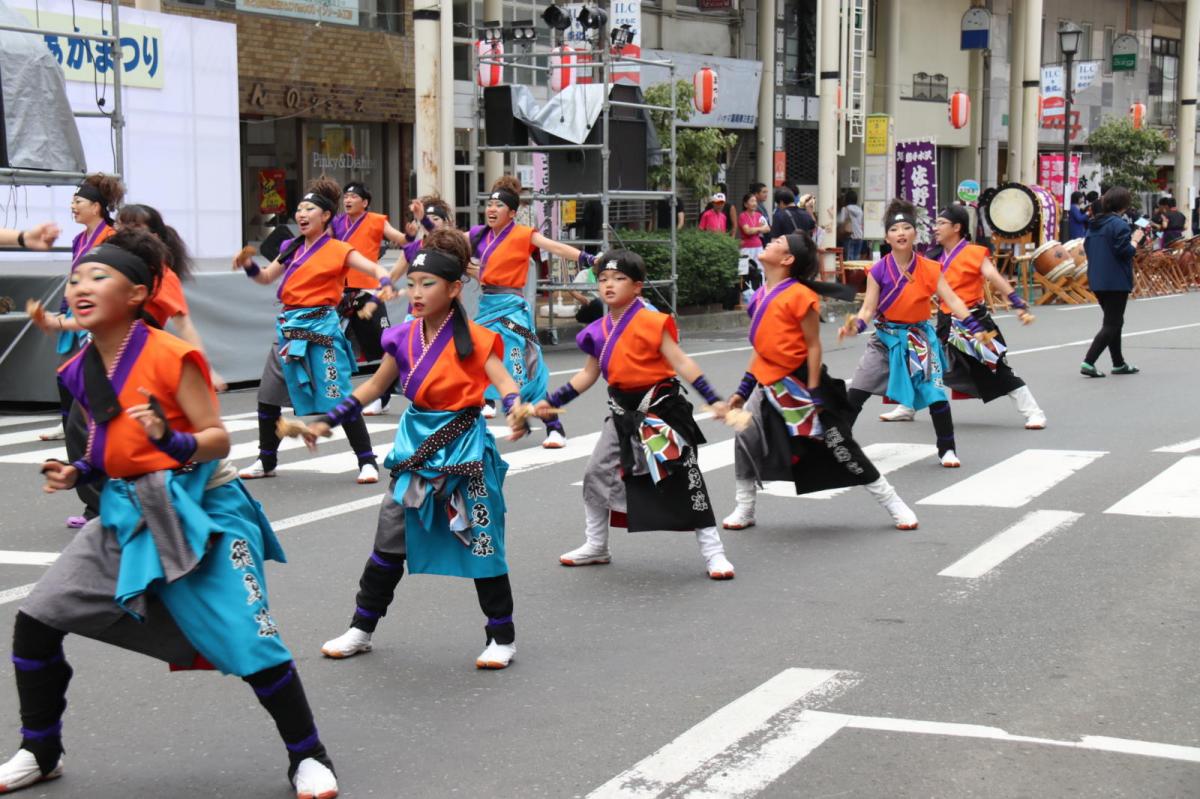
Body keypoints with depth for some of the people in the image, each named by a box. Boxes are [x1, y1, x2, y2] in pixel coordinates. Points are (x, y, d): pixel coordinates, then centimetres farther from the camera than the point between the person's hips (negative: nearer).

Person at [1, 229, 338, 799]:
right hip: (126, 514, 7)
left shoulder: (170, 356, -15)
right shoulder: (81, 372, 5)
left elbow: (218, 438, -15)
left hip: (198, 509, -7)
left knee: (249, 643, -13)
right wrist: (76, 474, 2)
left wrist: (172, 441, -33)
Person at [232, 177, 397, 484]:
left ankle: (367, 462, 1)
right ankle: (266, 462, 26)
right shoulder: (293, 248, 13)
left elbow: (375, 268, -12)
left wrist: (385, 283, -34)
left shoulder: (338, 250, -5)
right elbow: (266, 277, 20)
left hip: (320, 328, -7)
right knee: (267, 397, 10)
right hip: (289, 328, 7)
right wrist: (249, 266, -1)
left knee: (339, 400, -9)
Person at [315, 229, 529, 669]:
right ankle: (361, 629, 23)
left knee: (480, 543, 0)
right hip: (416, 445, 5)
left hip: (464, 446, -5)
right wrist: (327, 421, 13)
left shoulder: (472, 338, -12)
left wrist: (517, 411, -46)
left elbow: (505, 383, -23)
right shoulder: (404, 338, 2)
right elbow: (374, 386, 14)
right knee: (388, 543, 10)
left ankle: (502, 638, 14)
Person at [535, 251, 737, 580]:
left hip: (660, 409, -6)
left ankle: (713, 553, 3)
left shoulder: (651, 322, -14)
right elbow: (588, 375, 16)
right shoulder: (599, 331, 4)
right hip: (623, 413, 6)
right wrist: (551, 402, 14)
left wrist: (713, 400, -21)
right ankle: (596, 547, 29)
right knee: (597, 475, 10)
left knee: (684, 478, -4)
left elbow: (681, 363, -14)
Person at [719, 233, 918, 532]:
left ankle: (895, 506, 11)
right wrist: (743, 389, 14)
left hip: (800, 382, -7)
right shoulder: (761, 296, 6)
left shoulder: (799, 296, -17)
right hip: (768, 383, 7)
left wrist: (813, 393, -16)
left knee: (840, 448, -1)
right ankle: (743, 510, 16)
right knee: (746, 437, 0)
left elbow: (813, 346, -15)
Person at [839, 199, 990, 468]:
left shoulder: (930, 269, -8)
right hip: (885, 337, 0)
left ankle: (947, 449, 10)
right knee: (854, 394, -1)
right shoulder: (878, 271, -9)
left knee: (936, 394, -8)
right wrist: (855, 325, -29)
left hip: (919, 337, 0)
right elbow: (868, 309, -8)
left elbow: (952, 301, -11)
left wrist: (974, 328, -22)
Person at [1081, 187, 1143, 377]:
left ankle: (1119, 363, 27)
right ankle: (1088, 362, -13)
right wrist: (1135, 240, -3)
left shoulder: (1094, 224, 10)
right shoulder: (1119, 224, -16)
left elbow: (1087, 248, 16)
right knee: (1111, 325, -3)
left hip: (1097, 281, 9)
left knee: (1113, 322, 19)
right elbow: (1125, 251, -19)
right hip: (1116, 282, -9)